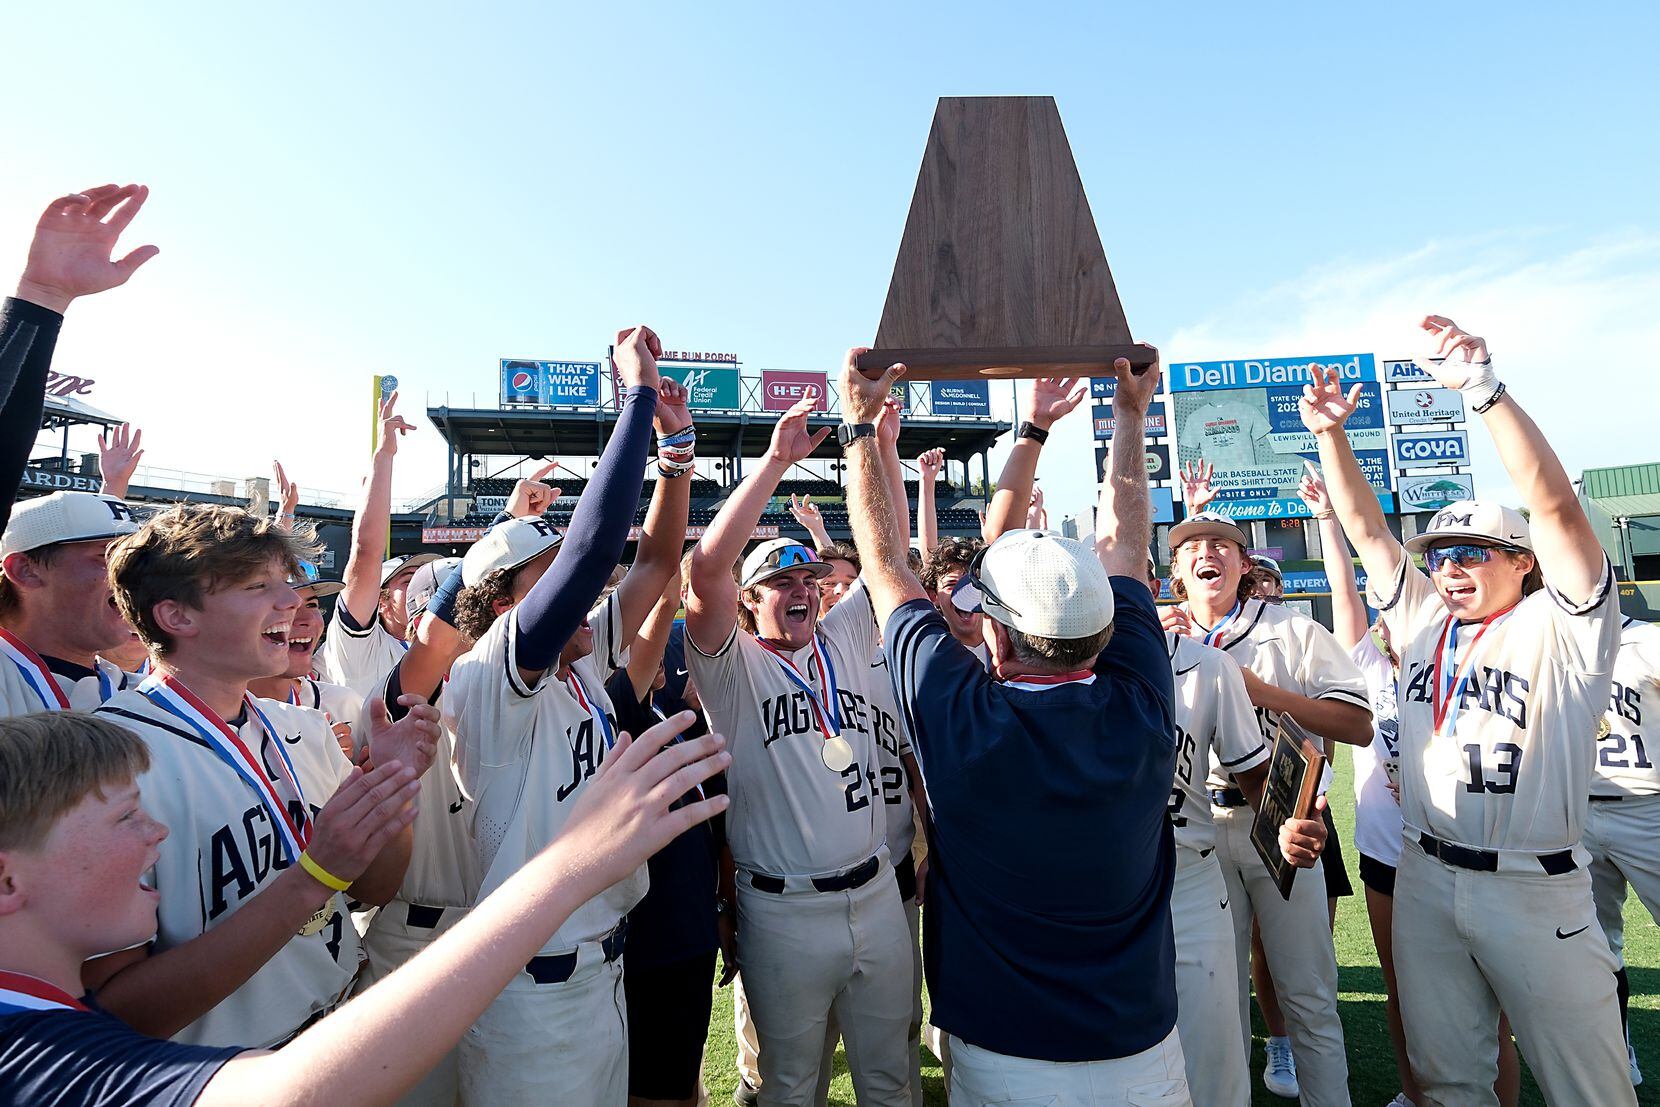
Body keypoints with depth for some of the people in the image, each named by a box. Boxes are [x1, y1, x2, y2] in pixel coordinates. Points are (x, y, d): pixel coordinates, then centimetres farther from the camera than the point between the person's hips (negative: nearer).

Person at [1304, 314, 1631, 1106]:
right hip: (1425, 877, 5)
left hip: (1536, 889, -4)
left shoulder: (1560, 629, -7)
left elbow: (1555, 506, -21)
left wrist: (1484, 388, -28)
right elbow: (1365, 528, 5)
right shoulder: (1423, 617, 6)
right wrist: (1329, 435, -4)